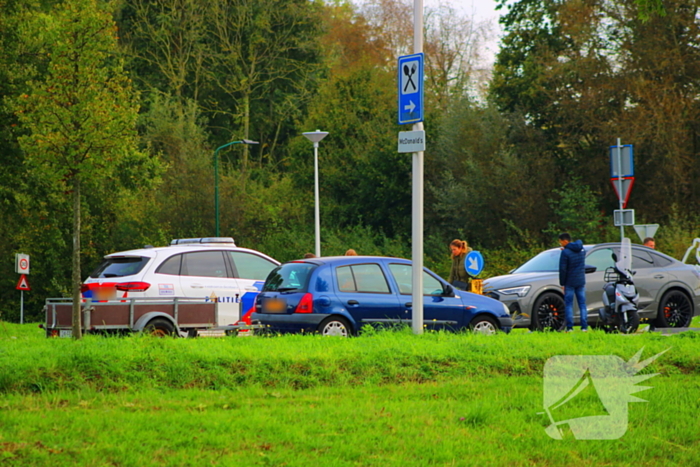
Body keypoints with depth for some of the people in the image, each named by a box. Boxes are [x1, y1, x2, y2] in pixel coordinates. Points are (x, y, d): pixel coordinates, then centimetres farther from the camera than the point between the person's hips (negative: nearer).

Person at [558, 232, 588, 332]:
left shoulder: (565, 252, -14)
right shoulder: (582, 250, 7)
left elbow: (562, 269, -14)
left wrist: (562, 283, -5)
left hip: (570, 282, -5)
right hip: (581, 281, 5)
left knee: (568, 304, 1)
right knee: (582, 304, 7)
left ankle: (569, 327, -4)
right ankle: (584, 326, 2)